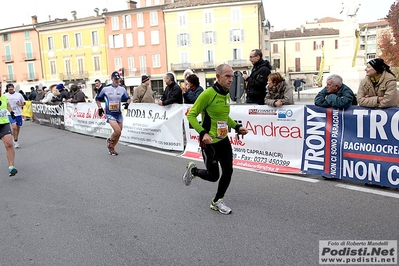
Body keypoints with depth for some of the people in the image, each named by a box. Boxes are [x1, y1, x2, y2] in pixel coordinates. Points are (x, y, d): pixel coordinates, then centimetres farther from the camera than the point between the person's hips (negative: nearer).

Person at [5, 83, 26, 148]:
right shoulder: (5, 96, 0)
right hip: (10, 114, -2)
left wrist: (21, 104, -9)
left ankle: (16, 140, 33)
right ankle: (15, 141, -2)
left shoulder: (19, 95, 3)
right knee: (14, 127, -17)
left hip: (18, 113, 2)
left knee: (18, 127, 13)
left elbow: (23, 103, 13)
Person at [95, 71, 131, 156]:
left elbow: (128, 98, 12)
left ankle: (111, 148, 31)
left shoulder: (122, 89, 1)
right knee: (118, 131, -20)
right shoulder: (105, 89, -4)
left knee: (118, 133, 7)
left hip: (119, 114, 4)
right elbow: (98, 99, 8)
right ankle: (110, 140, 12)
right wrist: (100, 108, 0)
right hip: (109, 114, -4)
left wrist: (127, 103, -9)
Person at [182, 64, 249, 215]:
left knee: (228, 171, 5)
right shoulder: (208, 94, -20)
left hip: (224, 140, 7)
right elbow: (191, 115, -17)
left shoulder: (227, 94, 5)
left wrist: (237, 127, 8)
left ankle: (216, 202, 26)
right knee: (213, 176, 4)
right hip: (209, 142, -7)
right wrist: (203, 133, -28)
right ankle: (192, 170, 36)